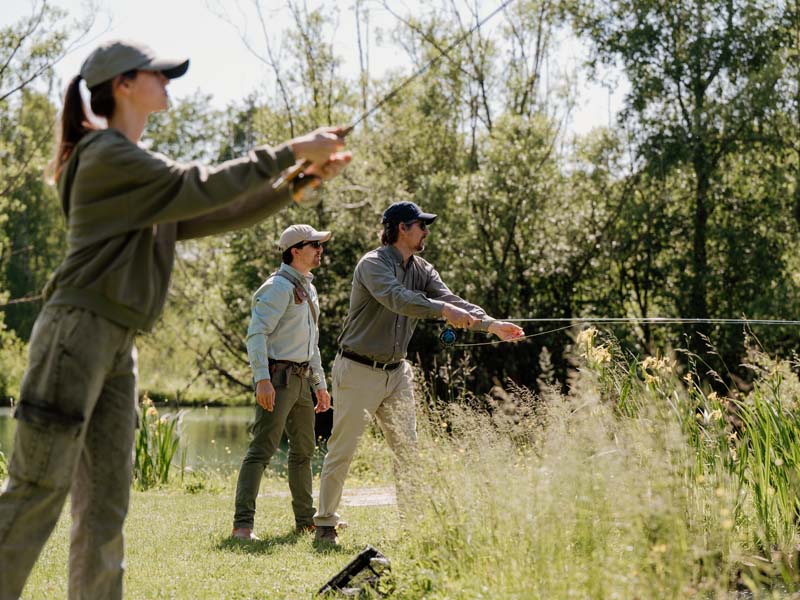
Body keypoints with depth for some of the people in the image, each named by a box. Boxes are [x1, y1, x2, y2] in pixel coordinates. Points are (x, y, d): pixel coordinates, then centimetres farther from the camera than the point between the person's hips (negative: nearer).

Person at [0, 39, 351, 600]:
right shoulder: (109, 156, -9)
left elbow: (220, 214, 18)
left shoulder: (139, 166, 20)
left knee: (106, 501, 6)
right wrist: (292, 150, -9)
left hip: (117, 347, 9)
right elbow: (202, 188, -14)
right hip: (77, 333, -9)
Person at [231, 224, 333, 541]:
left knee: (303, 450, 15)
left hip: (301, 379, 10)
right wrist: (262, 379, -27)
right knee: (262, 449, -15)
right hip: (278, 376, -10)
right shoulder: (278, 287, -11)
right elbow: (256, 333, -19)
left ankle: (306, 519, 26)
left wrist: (320, 383, 25)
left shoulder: (308, 289, 19)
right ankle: (243, 524, -18)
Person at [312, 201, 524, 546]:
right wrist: (443, 310, -43)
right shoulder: (373, 264, -14)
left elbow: (451, 300, -4)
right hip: (358, 371, -7)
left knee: (408, 450, 5)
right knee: (342, 450, -4)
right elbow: (397, 298, -33)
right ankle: (325, 525, 5)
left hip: (396, 372, 7)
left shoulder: (422, 270, 8)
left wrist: (491, 325, -19)